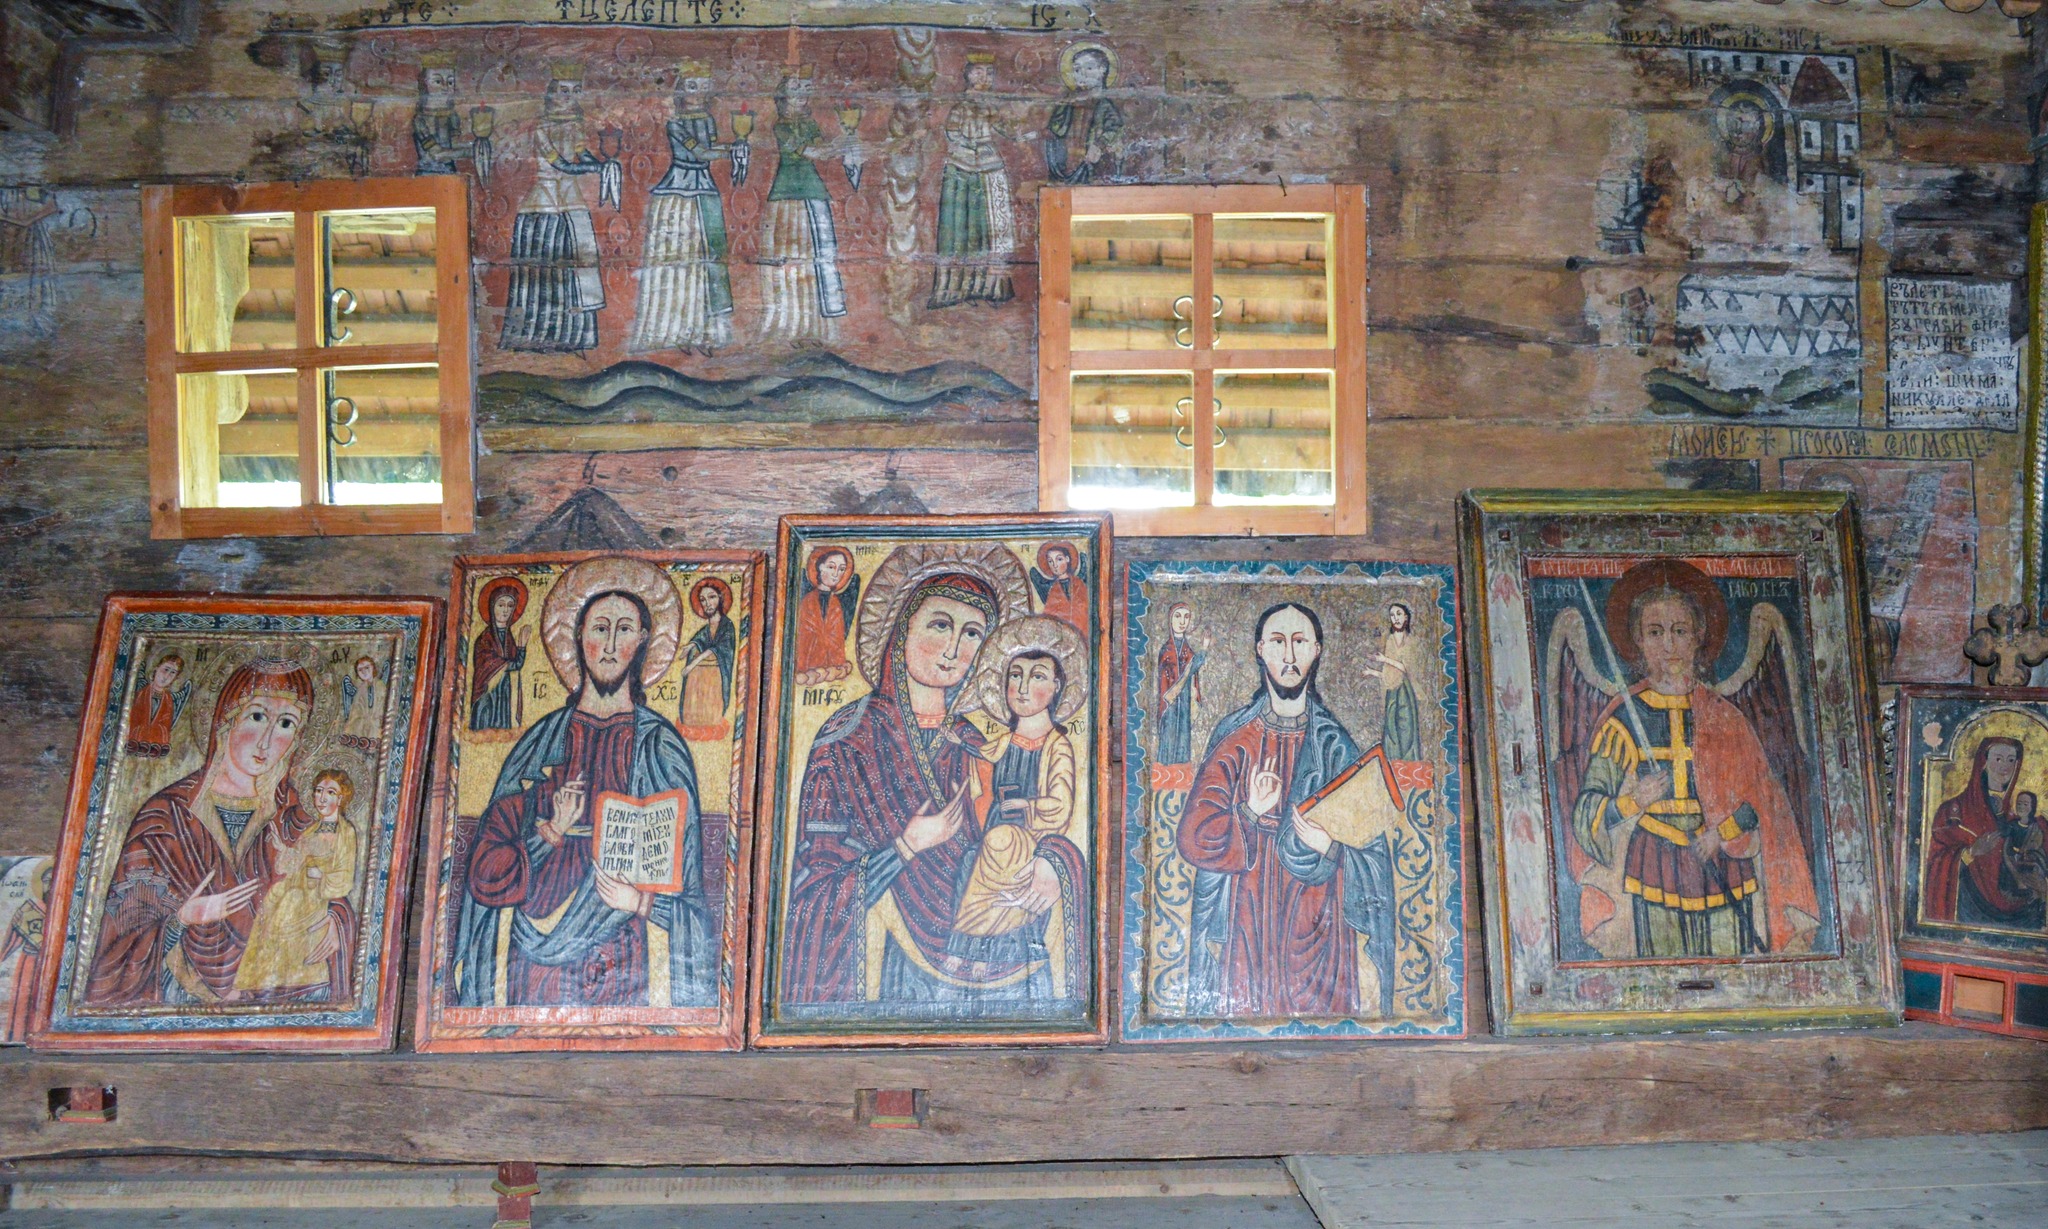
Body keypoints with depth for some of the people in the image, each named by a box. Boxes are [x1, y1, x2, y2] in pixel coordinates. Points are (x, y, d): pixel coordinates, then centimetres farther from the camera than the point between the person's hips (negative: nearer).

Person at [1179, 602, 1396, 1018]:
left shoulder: (1335, 746, 4)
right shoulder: (1235, 742, 3)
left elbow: (1372, 858, 0)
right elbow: (1192, 838, -5)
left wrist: (1330, 851, -19)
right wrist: (1252, 816, -18)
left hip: (1320, 937, 0)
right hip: (1246, 937, 0)